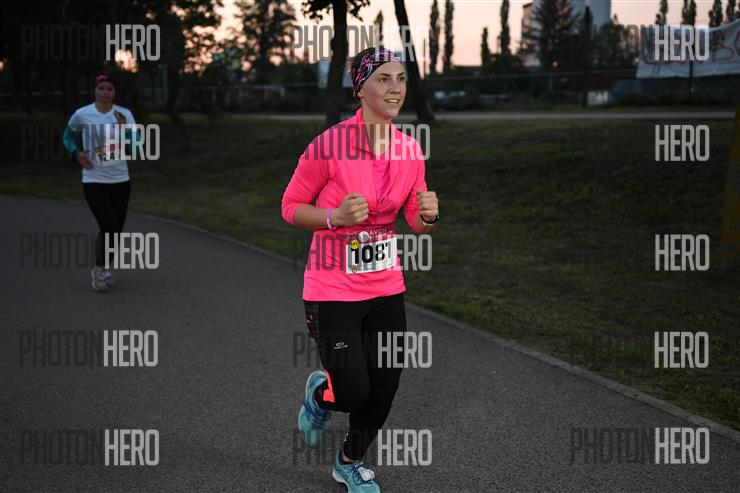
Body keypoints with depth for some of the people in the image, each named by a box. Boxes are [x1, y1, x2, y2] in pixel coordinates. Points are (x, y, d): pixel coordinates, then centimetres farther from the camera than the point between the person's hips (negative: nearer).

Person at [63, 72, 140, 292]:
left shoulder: (125, 115, -3)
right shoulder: (82, 115, -6)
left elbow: (136, 147, -12)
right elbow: (68, 135, 14)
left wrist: (125, 128, -28)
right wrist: (76, 153, -4)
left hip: (120, 181, 3)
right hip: (94, 181, -3)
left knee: (116, 229, 9)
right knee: (108, 226, -16)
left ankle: (102, 269, 32)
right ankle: (100, 269, 5)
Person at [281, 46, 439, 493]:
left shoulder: (410, 148, -1)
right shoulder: (329, 144, -17)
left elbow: (416, 221, 10)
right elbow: (291, 207, -8)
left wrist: (429, 216, -13)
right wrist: (336, 216, -24)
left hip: (386, 288, 5)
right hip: (333, 289, -5)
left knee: (384, 389, 9)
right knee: (353, 393, -7)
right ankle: (320, 393, 33)